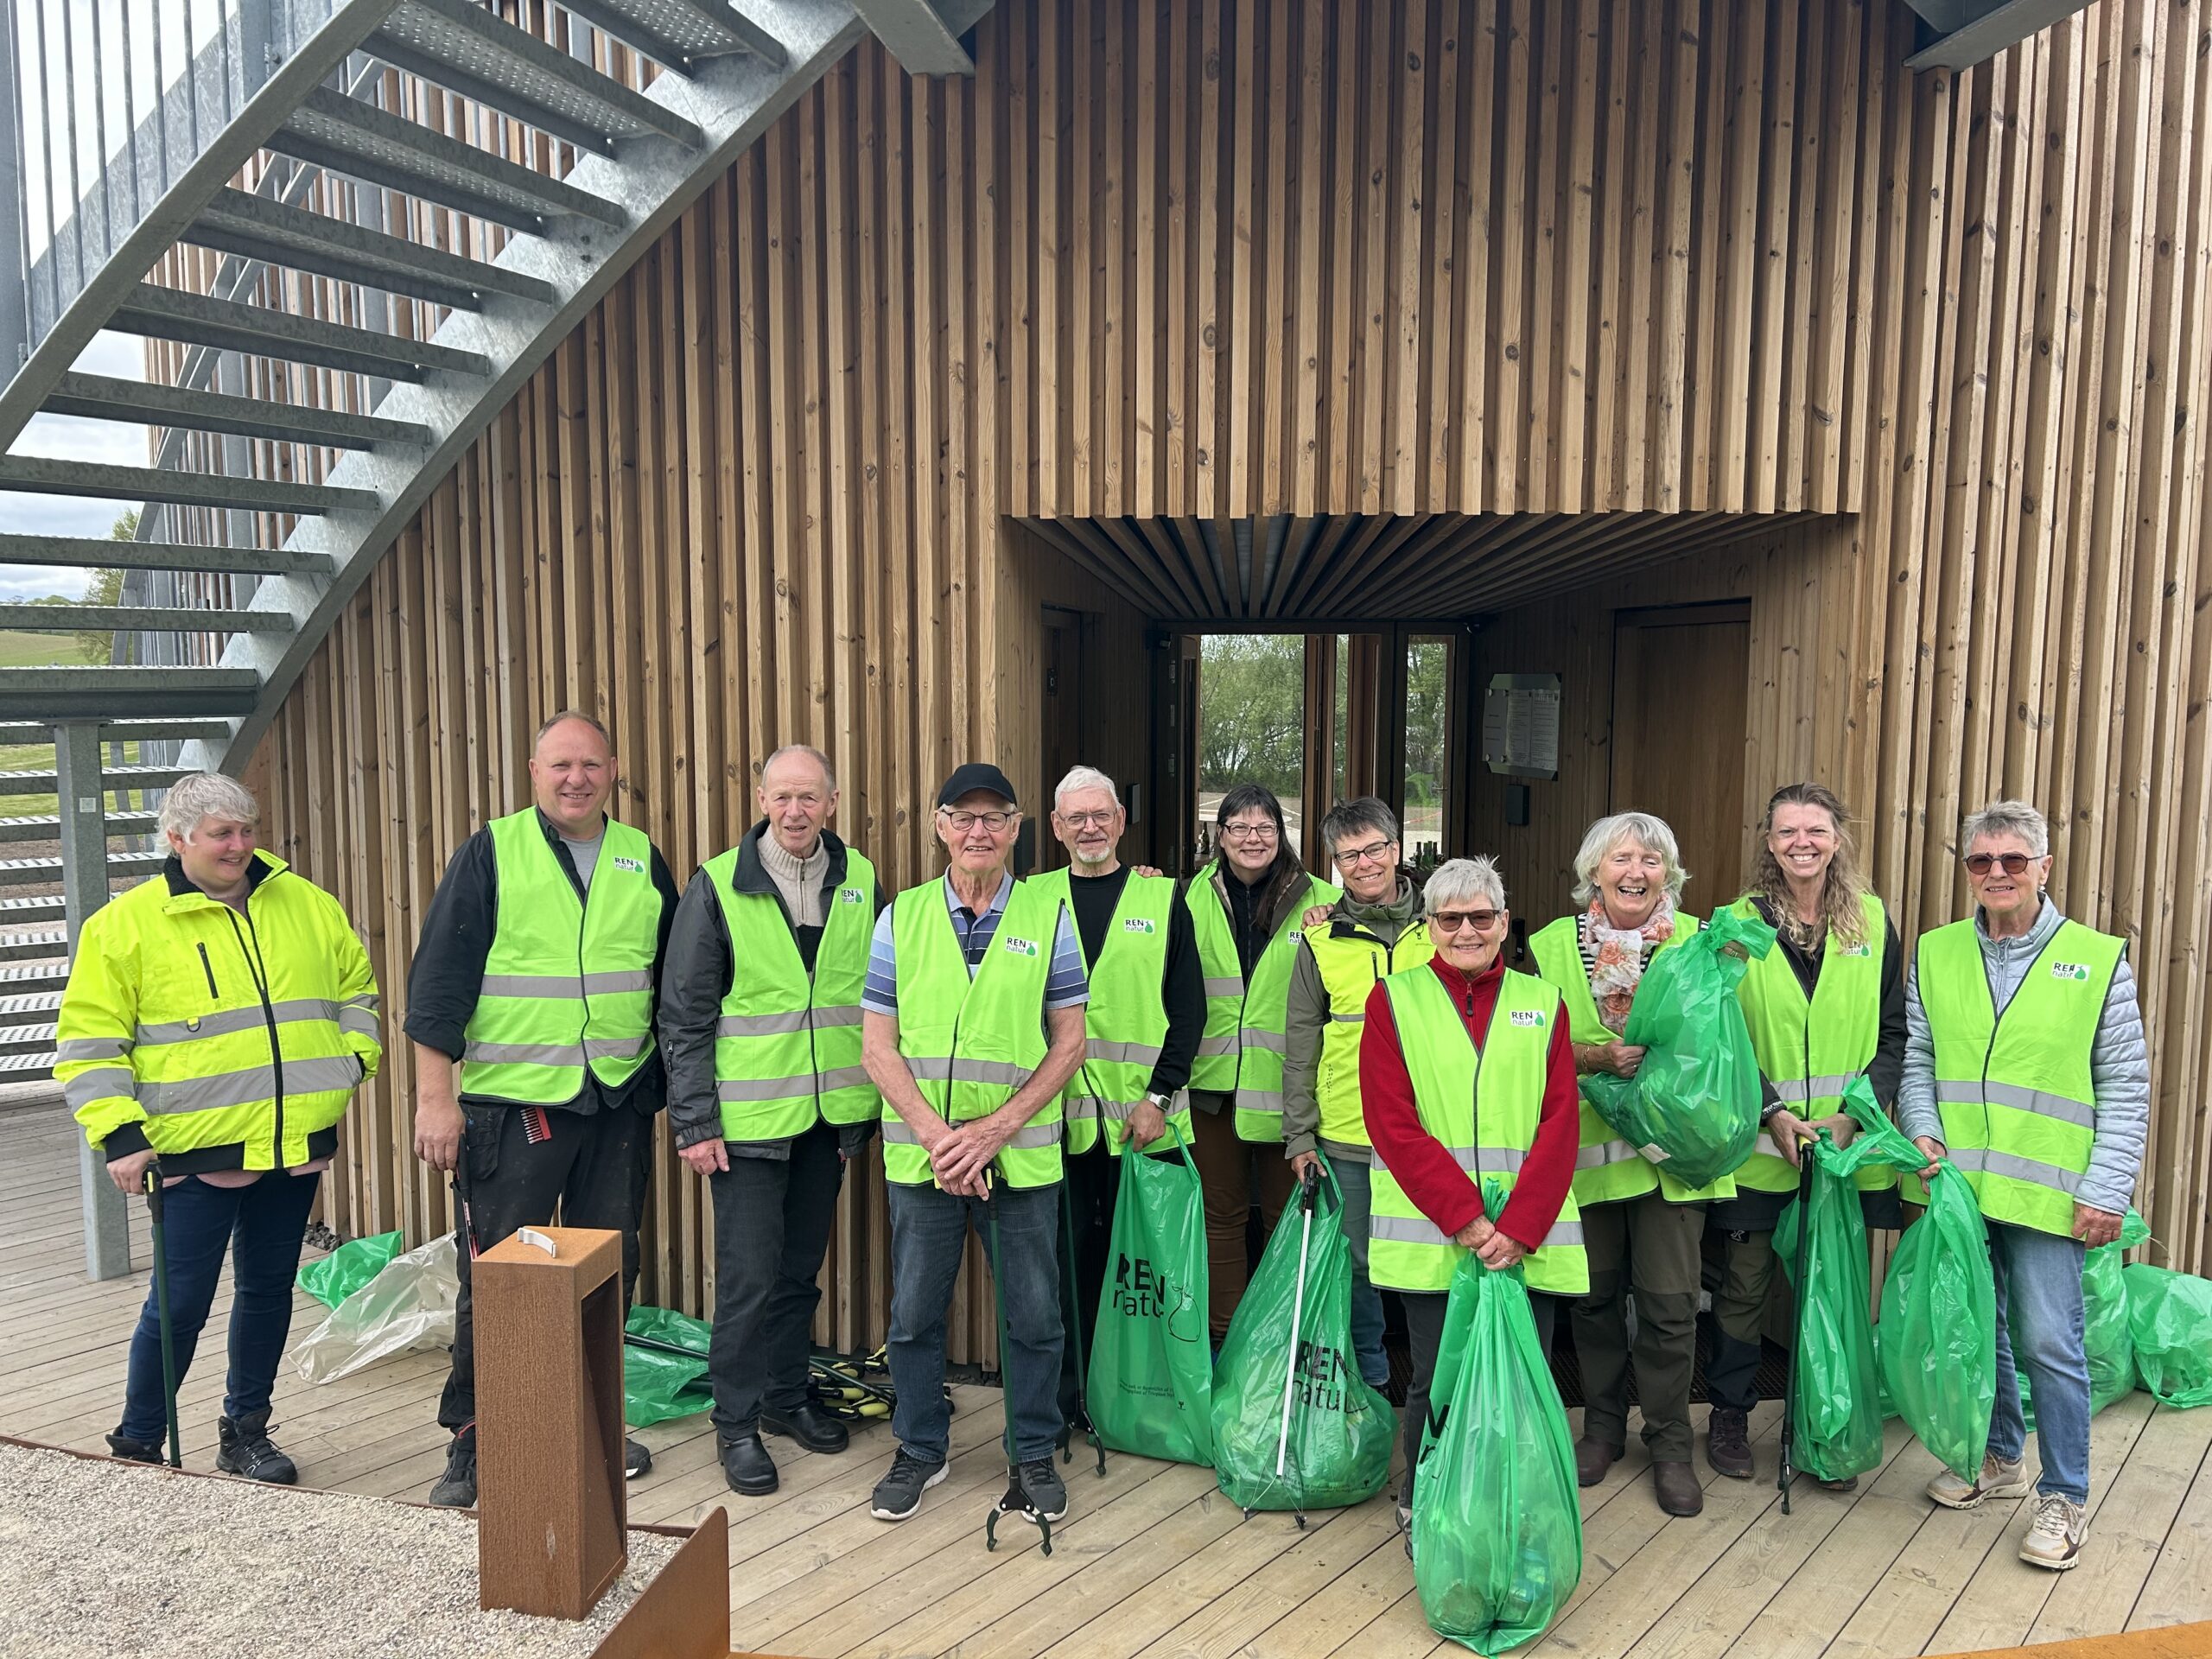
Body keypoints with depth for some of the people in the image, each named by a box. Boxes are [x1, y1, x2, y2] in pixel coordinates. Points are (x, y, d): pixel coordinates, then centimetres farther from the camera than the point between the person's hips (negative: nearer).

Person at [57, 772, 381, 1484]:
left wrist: (351, 1058, 3)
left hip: (295, 1145, 4)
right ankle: (135, 1447, 22)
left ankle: (245, 1433, 30)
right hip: (195, 1153, -4)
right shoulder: (125, 924, -4)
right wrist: (119, 1134, -11)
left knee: (268, 1290, 14)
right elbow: (90, 1040, -3)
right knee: (181, 1304, 1)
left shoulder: (305, 904, 7)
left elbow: (355, 988, 18)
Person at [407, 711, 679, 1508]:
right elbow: (438, 979, -6)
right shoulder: (491, 853, -3)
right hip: (511, 1107, -3)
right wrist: (435, 1097, -10)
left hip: (619, 1106, 4)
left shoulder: (642, 860, 7)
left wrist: (673, 1090, 14)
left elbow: (674, 982, 15)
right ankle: (471, 1442, 18)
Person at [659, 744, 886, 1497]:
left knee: (801, 1267, 16)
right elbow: (684, 1013, -6)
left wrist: (875, 1104, 7)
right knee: (749, 1275, 1)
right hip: (748, 1118, -3)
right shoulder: (717, 886, -7)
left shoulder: (860, 883, 2)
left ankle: (788, 1394, 33)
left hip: (831, 1116, 4)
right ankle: (737, 1422, 18)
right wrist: (694, 1123, -9)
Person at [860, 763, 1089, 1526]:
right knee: (914, 1313, 12)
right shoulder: (900, 918, 2)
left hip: (1021, 1155, -1)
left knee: (1033, 1315, 9)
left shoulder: (1049, 917, 0)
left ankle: (1034, 1453, 29)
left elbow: (1069, 1042, -1)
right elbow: (877, 1046, 0)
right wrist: (936, 1136, -11)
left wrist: (996, 1128, -11)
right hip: (920, 1155, 1)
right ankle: (920, 1448, 33)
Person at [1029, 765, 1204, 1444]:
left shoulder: (1163, 898, 6)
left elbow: (1188, 1007, 2)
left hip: (1140, 1115, -1)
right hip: (1058, 1112, 1)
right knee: (1068, 1257, 6)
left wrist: (1160, 1095, -8)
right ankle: (1068, 1400, 20)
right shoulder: (1035, 899, 9)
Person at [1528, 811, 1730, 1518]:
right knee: (1595, 1294, 11)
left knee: (1670, 1301, 0)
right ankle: (1603, 1425, 31)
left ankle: (1670, 1443, 19)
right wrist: (1600, 1057, -19)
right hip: (1586, 1147, 1)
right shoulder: (1552, 946, 1)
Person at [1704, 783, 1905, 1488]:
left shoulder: (1872, 922, 3)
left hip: (1849, 1146, 1)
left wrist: (1856, 1113, -10)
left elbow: (1894, 1033, 3)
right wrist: (1773, 1112, -13)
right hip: (1759, 1145, -1)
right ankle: (1729, 1418, 25)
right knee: (1745, 1285, 7)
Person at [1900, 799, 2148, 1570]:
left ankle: (2064, 1498, 16)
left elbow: (2126, 1089, -2)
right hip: (1956, 1186, 3)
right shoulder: (1935, 954, 5)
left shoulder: (2099, 959, -3)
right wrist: (1922, 1132, -7)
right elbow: (1915, 1060, 9)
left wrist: (2106, 1189, -7)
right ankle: (1999, 1458, 35)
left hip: (2048, 1192, -3)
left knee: (2049, 1343, -1)